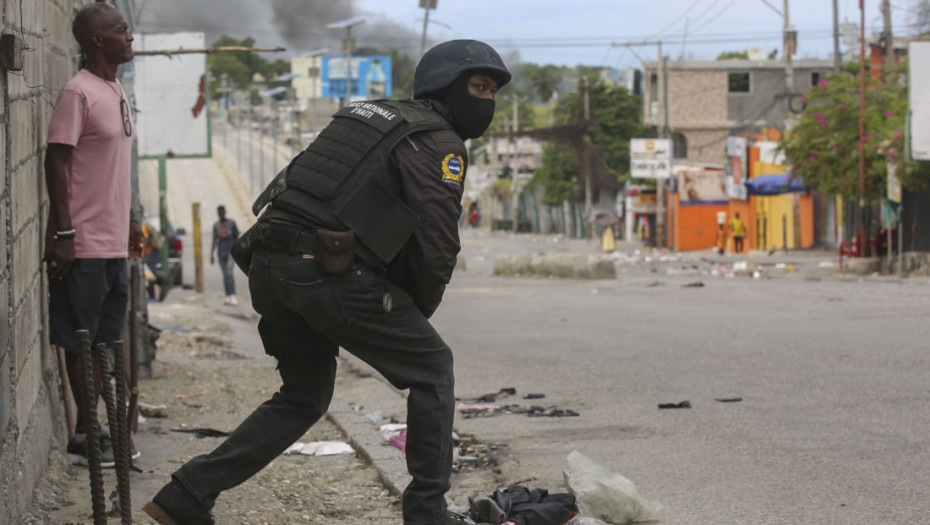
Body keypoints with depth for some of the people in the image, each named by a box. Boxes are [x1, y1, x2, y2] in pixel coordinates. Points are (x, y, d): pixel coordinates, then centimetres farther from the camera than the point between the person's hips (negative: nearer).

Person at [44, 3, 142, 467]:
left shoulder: (115, 92, 15)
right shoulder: (78, 93, -13)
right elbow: (57, 162, -16)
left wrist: (128, 220, 24)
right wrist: (63, 233, -20)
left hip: (113, 242, 9)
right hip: (84, 245, -9)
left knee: (105, 341, 12)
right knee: (82, 342, -1)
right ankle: (84, 437, 5)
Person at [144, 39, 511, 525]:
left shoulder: (363, 113, 26)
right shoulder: (438, 142, 0)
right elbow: (438, 243, -9)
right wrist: (418, 311, 9)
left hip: (267, 265, 8)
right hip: (326, 271, -8)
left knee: (305, 396, 22)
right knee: (431, 368, 9)